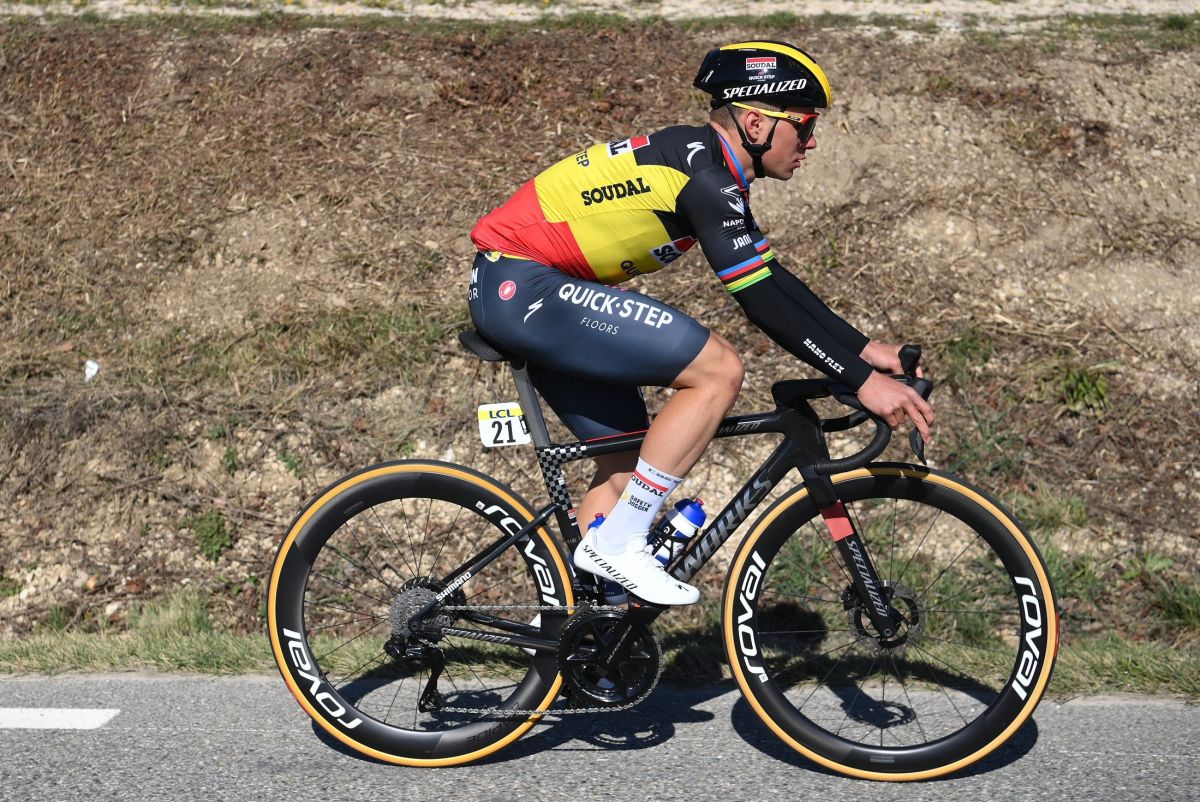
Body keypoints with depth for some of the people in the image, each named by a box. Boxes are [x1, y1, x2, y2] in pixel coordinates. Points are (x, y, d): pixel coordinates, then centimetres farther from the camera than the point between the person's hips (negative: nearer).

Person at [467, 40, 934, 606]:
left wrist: (865, 350, 12)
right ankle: (619, 542, -10)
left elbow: (773, 282, 16)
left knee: (626, 456, 13)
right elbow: (760, 301, -22)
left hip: (515, 292, 11)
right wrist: (860, 380, -20)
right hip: (522, 287, -11)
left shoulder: (708, 168, 13)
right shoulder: (702, 172, -18)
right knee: (718, 369, -14)